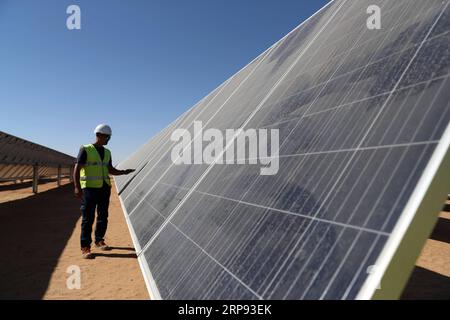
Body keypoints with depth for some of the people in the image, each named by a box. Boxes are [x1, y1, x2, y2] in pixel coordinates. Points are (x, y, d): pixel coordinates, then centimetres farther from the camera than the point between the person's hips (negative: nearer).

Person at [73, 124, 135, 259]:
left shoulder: (107, 152, 13)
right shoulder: (85, 150, -5)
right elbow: (77, 169, -9)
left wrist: (124, 172, 1)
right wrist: (77, 187, -20)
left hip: (104, 187, 6)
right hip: (89, 188, -6)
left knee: (103, 216, 11)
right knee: (88, 218, -4)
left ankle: (99, 240, 26)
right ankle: (85, 247, 2)